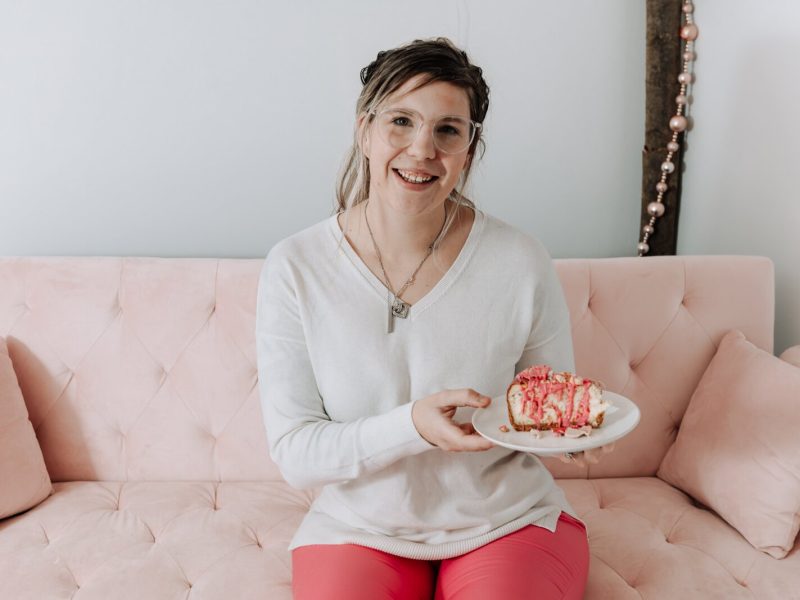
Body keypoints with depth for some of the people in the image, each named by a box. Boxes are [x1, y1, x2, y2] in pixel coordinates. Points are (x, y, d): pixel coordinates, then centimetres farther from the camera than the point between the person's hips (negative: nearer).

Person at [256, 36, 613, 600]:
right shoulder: (295, 268, -11)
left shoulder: (521, 262, -11)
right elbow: (294, 454, -12)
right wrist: (413, 426, -27)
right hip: (359, 531, 1)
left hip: (509, 524, 0)